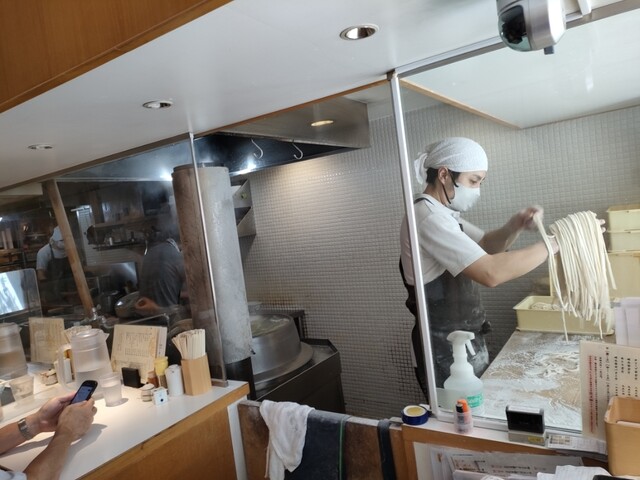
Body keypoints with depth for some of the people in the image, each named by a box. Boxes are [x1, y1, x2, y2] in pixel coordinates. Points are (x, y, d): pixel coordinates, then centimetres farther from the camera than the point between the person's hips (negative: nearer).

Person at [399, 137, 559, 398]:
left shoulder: (442, 214, 10)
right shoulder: (427, 216, -23)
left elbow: (486, 246, 17)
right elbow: (491, 273, -31)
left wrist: (515, 226, -3)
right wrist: (552, 243, -20)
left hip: (465, 339, 10)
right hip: (447, 347, -10)